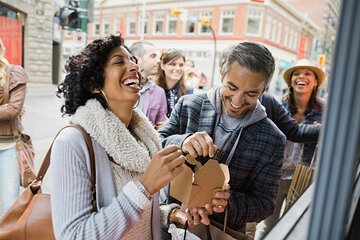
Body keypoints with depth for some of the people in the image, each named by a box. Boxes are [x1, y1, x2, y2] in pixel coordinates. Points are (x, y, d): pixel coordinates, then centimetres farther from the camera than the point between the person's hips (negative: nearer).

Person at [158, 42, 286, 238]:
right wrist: (181, 143, -36)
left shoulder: (273, 141, -13)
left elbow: (264, 204, -10)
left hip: (227, 233, 0)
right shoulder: (188, 106, -14)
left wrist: (227, 201, -30)